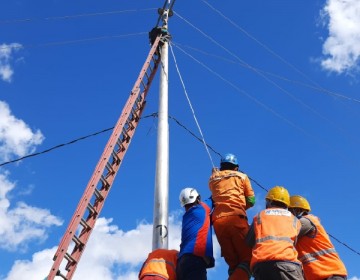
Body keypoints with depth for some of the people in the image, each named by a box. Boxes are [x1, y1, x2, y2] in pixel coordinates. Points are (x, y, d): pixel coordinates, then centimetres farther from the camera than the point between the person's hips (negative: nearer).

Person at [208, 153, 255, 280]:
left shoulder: (212, 179, 22)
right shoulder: (242, 176, 17)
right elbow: (251, 201, 18)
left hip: (218, 221, 4)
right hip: (236, 218, -3)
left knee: (233, 262, 9)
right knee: (248, 257, -4)